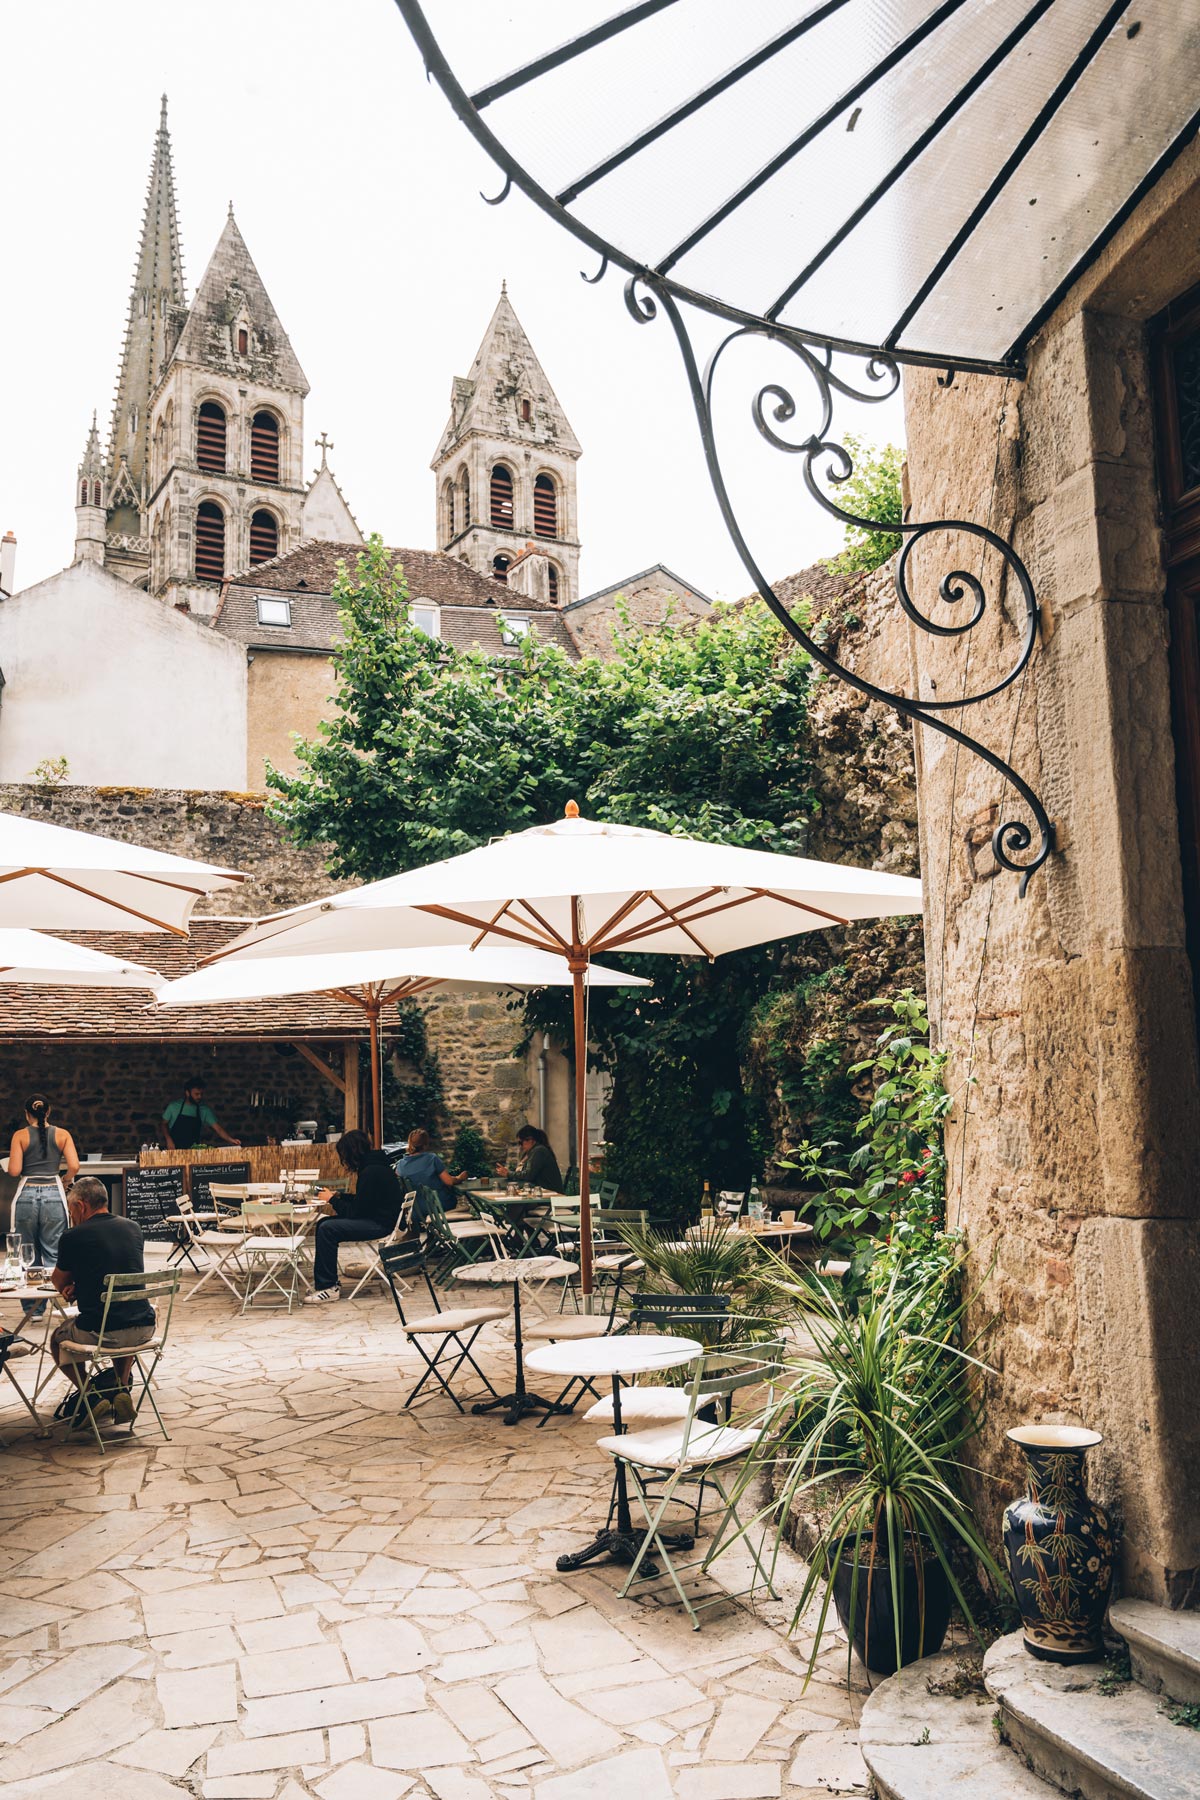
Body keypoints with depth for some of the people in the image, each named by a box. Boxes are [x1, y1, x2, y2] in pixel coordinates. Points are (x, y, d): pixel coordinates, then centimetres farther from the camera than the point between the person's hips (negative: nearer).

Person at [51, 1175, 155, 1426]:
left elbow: (59, 1282, 10)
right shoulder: (133, 1228, 7)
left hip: (99, 1333, -4)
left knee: (57, 1338, 28)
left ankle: (93, 1398, 11)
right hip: (144, 1330, 5)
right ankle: (122, 1389, 23)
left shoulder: (72, 1238, -7)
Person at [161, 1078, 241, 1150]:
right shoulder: (174, 1106, -1)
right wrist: (168, 1140, -7)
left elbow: (217, 1128, -6)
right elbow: (164, 1124, 9)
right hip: (174, 1150, -1)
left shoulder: (205, 1111, -1)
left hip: (193, 1150, 1)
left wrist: (230, 1140, -21)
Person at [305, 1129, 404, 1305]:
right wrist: (338, 1196, 10)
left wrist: (332, 1199, -6)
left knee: (327, 1229, -21)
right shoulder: (370, 1166, 11)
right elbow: (361, 1201, 21)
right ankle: (322, 1282, 7)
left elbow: (356, 1212, -18)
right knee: (322, 1224, 6)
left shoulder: (371, 1172, -21)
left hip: (381, 1224, -11)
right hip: (373, 1219, 11)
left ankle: (328, 1287, -12)